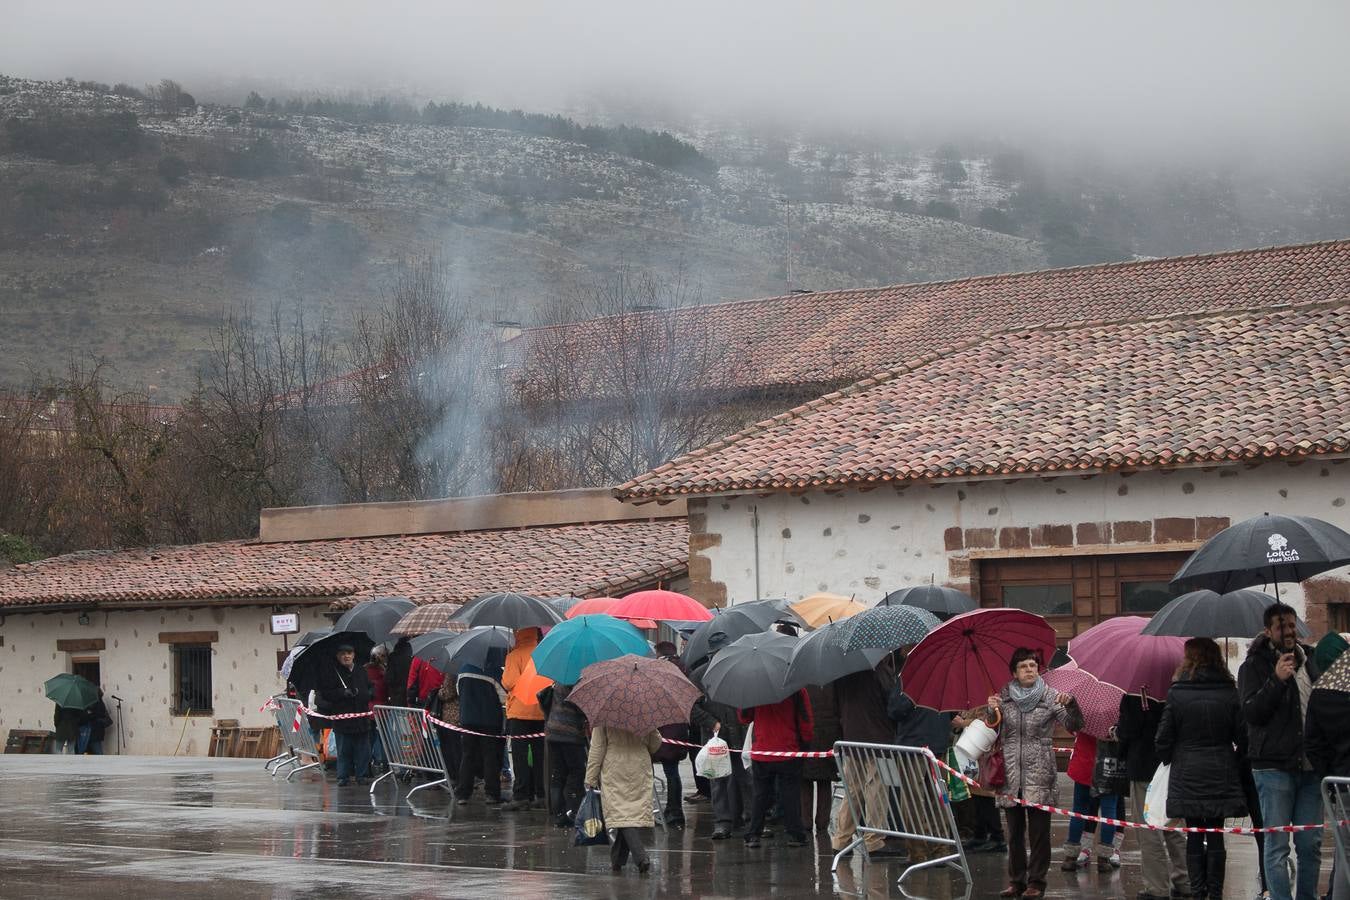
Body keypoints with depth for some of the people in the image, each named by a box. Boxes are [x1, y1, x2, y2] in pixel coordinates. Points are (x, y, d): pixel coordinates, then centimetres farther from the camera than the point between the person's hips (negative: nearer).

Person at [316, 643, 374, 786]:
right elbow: (325, 693, -5)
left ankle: (361, 775, 11)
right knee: (343, 750, 2)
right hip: (341, 718, -3)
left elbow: (370, 690, 18)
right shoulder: (330, 672, 0)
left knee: (362, 749, 3)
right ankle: (343, 776, 10)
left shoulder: (361, 672, 12)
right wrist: (343, 693, -17)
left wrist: (360, 694, -1)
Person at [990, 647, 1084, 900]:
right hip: (1011, 773, 3)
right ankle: (1016, 880, 18)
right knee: (1014, 830, 9)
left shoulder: (1050, 697, -1)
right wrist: (992, 711, -9)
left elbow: (1075, 725, -8)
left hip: (1039, 773, -3)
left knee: (1039, 830, 0)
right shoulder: (1004, 696, 5)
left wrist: (1070, 704, -26)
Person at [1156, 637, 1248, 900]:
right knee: (1216, 835, 6)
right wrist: (1235, 762, 14)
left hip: (1187, 777, -1)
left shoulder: (1177, 693, -7)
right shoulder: (1229, 693, -3)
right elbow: (1243, 738, -2)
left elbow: (1164, 738, -5)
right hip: (1221, 777, 1)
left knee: (1194, 836, 7)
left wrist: (1168, 760, 14)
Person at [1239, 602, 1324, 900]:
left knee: (1311, 844, 6)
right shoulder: (1255, 666, -1)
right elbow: (1250, 712, -11)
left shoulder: (1311, 661, 14)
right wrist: (1276, 680, -22)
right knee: (1278, 845, -3)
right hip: (1274, 766, -5)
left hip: (1310, 766, 5)